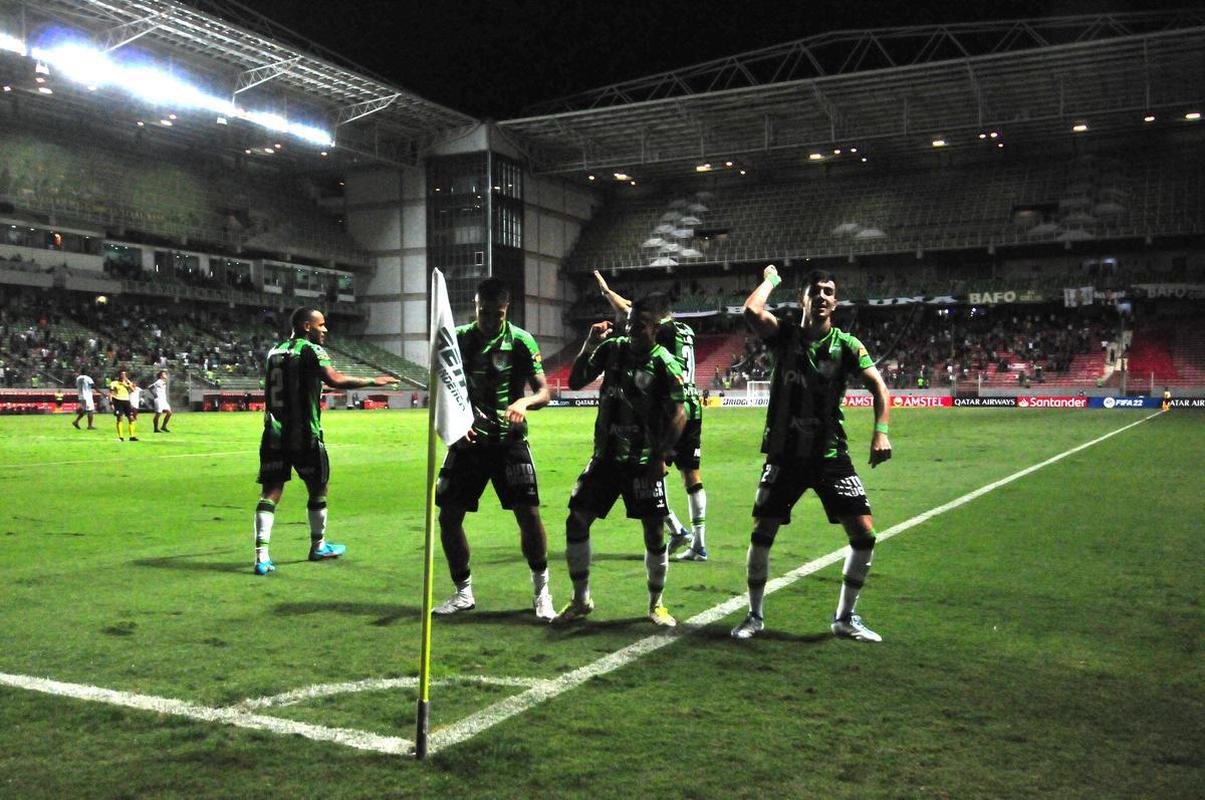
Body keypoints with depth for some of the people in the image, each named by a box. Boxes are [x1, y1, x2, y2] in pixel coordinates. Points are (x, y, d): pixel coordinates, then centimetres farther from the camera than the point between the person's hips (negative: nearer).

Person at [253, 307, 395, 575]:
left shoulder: (275, 351, 14)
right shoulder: (311, 351, -9)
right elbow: (335, 379, -23)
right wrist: (372, 381, -14)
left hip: (274, 433, 6)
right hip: (304, 435, -6)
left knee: (271, 492, 2)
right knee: (318, 489, 13)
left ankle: (262, 555, -9)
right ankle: (318, 546, 28)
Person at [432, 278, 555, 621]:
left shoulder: (521, 341, -6)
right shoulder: (458, 339, 1)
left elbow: (543, 392, -8)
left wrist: (523, 403, -29)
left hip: (509, 440, -3)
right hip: (468, 439, 3)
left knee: (529, 514, -11)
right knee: (448, 516, -1)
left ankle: (541, 591, 11)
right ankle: (463, 592, 19)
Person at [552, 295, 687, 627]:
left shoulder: (664, 363, -10)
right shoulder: (612, 348, 3)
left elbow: (678, 414, -10)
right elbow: (575, 382, 6)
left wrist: (662, 456, -16)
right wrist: (589, 346, -7)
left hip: (643, 462, -4)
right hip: (606, 457, 4)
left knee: (654, 533, -2)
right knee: (576, 523, 2)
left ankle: (656, 604, 20)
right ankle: (581, 600, 18)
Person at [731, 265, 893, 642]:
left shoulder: (846, 345, 1)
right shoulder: (784, 336, -1)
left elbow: (878, 387, -7)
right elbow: (751, 311, -20)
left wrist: (881, 431, -23)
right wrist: (771, 279, -4)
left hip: (831, 456, 1)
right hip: (785, 455, -1)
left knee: (864, 534, -4)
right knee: (762, 534, -1)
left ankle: (845, 617, 16)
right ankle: (755, 615, 20)